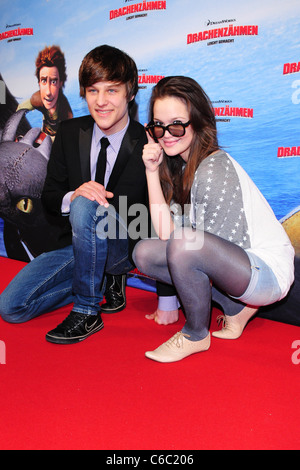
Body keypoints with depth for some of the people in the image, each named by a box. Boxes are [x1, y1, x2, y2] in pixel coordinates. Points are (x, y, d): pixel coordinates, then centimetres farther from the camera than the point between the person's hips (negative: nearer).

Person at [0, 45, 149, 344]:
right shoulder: (69, 133, 1)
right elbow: (49, 196, 1)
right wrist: (73, 195, -20)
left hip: (125, 249, -5)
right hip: (76, 244, 5)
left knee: (85, 207, -37)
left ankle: (86, 312, -18)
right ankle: (102, 280, 8)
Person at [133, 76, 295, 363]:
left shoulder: (214, 169, -21)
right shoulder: (176, 167, 4)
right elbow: (165, 233, -7)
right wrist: (152, 171, -9)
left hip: (268, 271, -9)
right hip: (230, 264, 9)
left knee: (183, 246, -32)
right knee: (144, 253, 2)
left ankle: (196, 335, -4)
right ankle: (235, 306, 7)